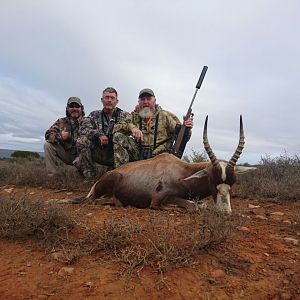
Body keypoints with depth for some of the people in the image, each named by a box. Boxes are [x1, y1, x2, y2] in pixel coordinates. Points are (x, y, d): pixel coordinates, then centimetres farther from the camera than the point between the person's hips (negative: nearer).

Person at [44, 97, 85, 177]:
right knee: (48, 145, -14)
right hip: (66, 154, 3)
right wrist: (59, 136, -24)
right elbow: (48, 135, -3)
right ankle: (53, 175, -10)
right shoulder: (61, 122, 7)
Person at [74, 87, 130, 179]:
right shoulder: (94, 115, 11)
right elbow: (83, 129, -5)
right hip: (99, 154, 1)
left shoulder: (124, 115, 10)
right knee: (82, 141, -21)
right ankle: (89, 177, -13)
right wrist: (98, 135, -21)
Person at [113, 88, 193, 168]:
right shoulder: (135, 117, 10)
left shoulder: (166, 116, 5)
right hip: (139, 155, 2)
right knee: (118, 136, -13)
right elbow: (116, 128, 0)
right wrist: (131, 127, -18)